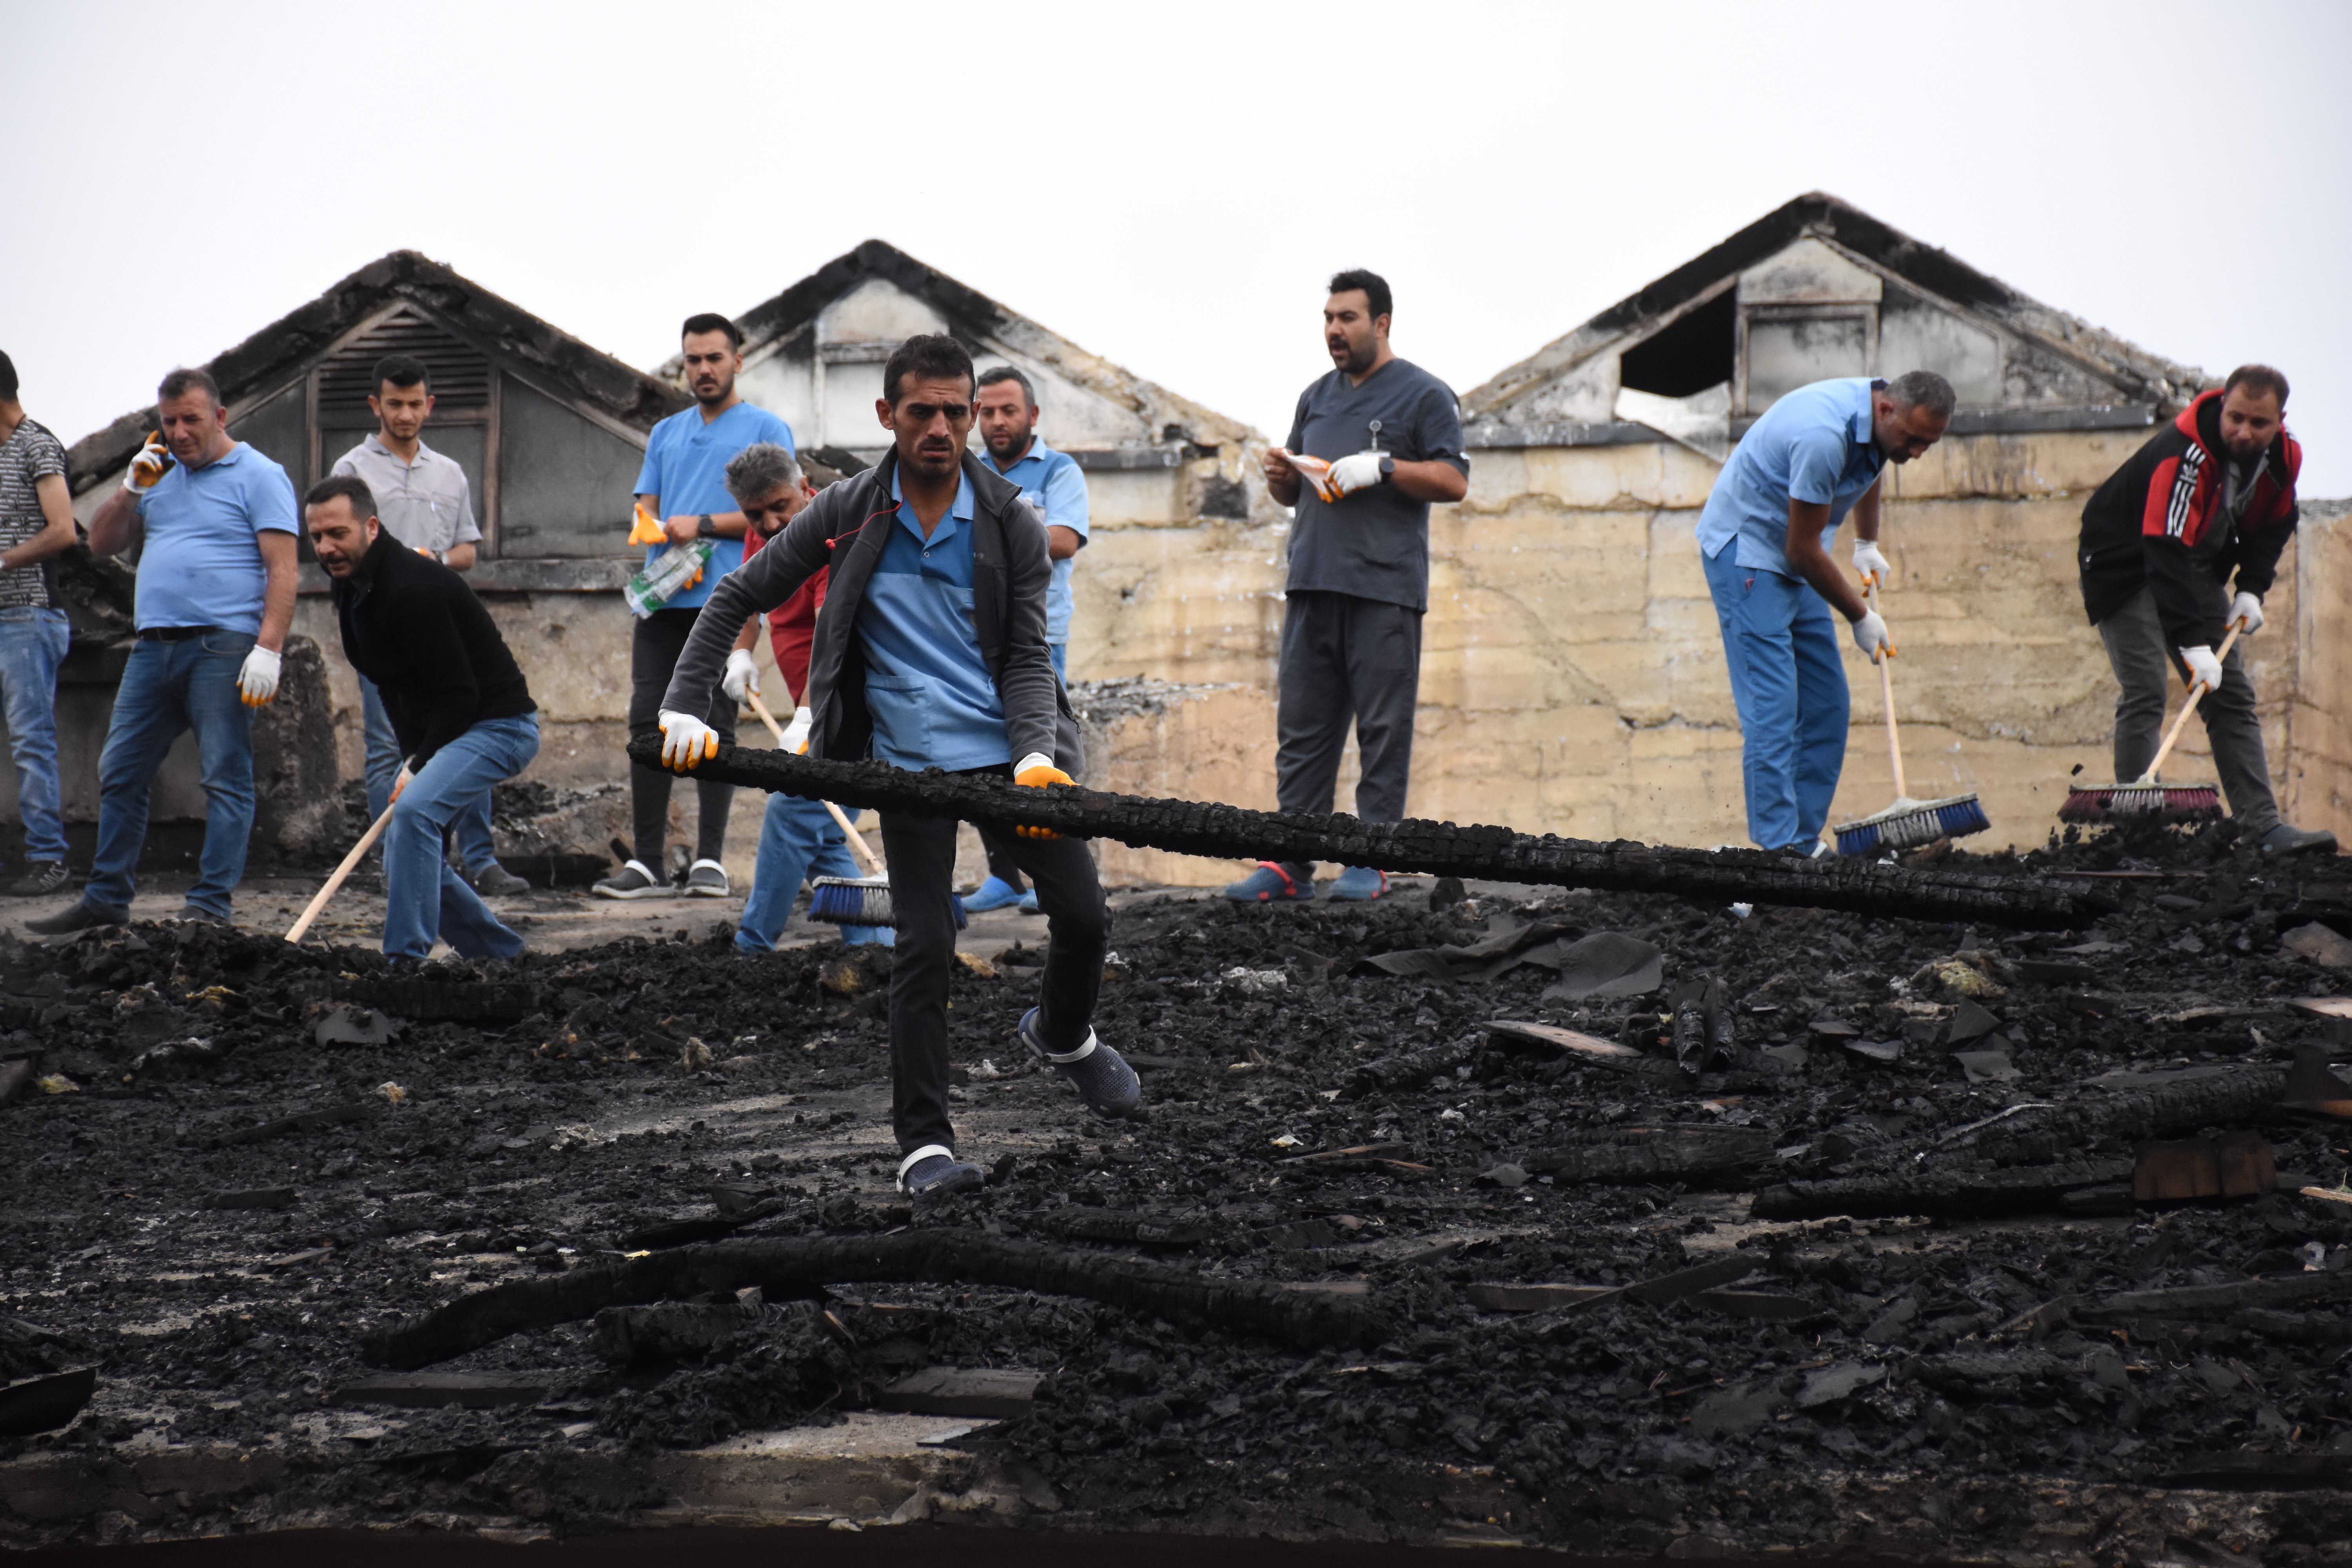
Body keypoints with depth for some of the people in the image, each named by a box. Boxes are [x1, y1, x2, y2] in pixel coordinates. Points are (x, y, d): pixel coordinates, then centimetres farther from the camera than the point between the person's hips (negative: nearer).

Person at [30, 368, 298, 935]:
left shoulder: (258, 476, -2)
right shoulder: (161, 477, 20)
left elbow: (284, 569, -10)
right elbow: (101, 544, 20)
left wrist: (268, 649, -20)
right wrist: (131, 488, 5)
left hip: (222, 648, -7)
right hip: (153, 648, 7)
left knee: (225, 778, -7)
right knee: (119, 774, 8)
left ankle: (210, 906, -7)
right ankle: (107, 899, 15)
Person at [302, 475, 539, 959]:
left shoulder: (413, 588, -25)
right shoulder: (353, 585, 6)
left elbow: (459, 693, -24)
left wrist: (419, 768, -17)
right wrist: (412, 759, 7)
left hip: (497, 724, -11)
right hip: (436, 734, 11)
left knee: (415, 810, -31)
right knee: (406, 859, 10)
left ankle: (406, 957, -32)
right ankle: (504, 956, 22)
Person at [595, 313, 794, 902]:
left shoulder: (766, 430, 4)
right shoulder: (666, 434, 22)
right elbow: (646, 508, 17)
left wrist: (702, 525, -12)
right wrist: (655, 532, -7)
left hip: (726, 599, -5)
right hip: (663, 600, 5)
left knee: (714, 726, -4)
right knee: (648, 722, 0)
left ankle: (710, 860, 1)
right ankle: (647, 862, 3)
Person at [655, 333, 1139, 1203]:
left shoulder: (1011, 525, -2)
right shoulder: (847, 514, -4)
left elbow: (1027, 657, -2)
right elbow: (738, 597, 3)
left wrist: (1036, 756, -19)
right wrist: (685, 707, -7)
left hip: (1011, 744, 2)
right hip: (910, 760, -1)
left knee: (1082, 916, -1)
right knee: (925, 945, -8)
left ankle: (1063, 1035, 33)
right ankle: (923, 1144, 0)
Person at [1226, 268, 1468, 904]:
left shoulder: (1423, 394, 4)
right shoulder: (1318, 398, 22)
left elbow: (1454, 481, -4)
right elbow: (1291, 493, 28)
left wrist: (1381, 467, -13)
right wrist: (1280, 476, 6)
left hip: (1384, 590, -6)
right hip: (1311, 587, 6)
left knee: (1383, 731, -4)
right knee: (1301, 728, 3)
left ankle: (1372, 861, -1)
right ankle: (1291, 862, 3)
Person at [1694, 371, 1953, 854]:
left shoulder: (1881, 423, -3)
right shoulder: (1825, 436, -32)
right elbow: (1803, 549, -23)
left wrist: (1867, 545, 32)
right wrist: (1861, 618, -11)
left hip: (1795, 560, 9)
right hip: (1745, 550, -9)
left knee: (1827, 706, 5)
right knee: (1771, 706, -15)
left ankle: (1806, 839, 8)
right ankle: (1778, 848, -17)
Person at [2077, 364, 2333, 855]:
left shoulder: (2285, 457, -10)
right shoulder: (2185, 454, -34)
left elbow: (2273, 525, 10)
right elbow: (2169, 554, -39)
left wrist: (2252, 589, -5)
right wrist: (2193, 642, -43)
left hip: (2198, 570, 7)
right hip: (2128, 570, -7)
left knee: (2233, 696, 2)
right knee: (2144, 695, -17)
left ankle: (2263, 826, 0)